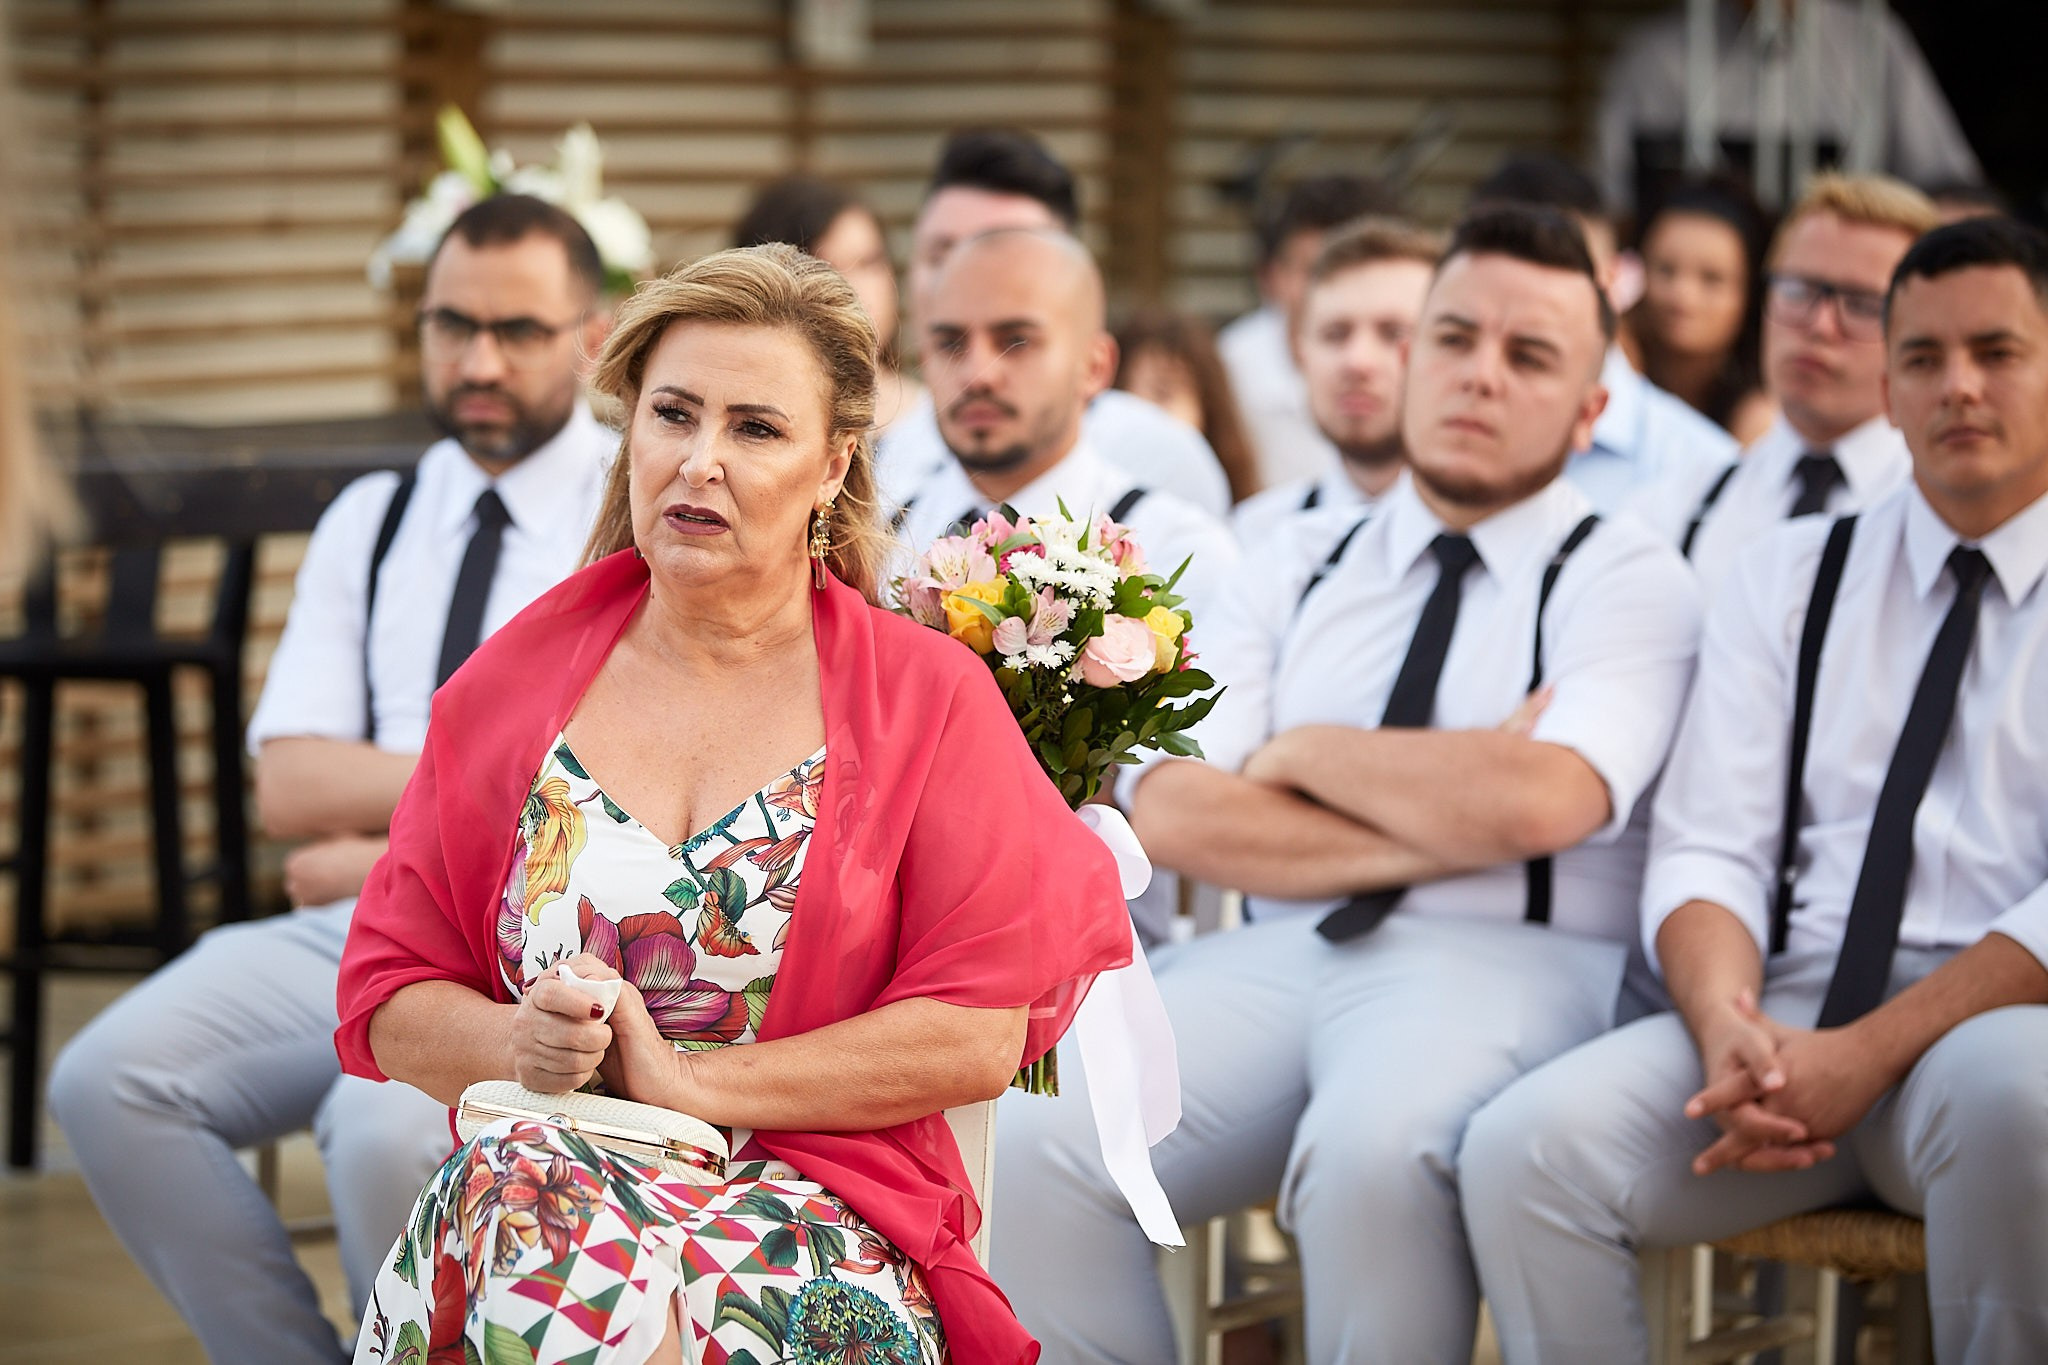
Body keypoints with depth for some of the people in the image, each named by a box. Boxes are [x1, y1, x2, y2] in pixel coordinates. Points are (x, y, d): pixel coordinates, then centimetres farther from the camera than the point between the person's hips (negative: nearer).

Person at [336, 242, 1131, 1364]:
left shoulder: (929, 695, 7)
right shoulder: (514, 680, 14)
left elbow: (979, 1030, -2)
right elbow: (390, 999, 13)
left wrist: (695, 1081, -9)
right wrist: (520, 1046, -10)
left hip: (823, 1219, -3)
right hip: (545, 1173, 3)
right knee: (506, 1194, -36)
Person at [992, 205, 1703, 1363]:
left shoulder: (1627, 577, 5)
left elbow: (1539, 802, -15)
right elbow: (1172, 812, 4)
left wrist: (1309, 753, 1)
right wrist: (1449, 816, -6)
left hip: (1505, 962, -4)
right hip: (1276, 957, 4)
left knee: (1373, 1152, -39)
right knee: (1028, 1153, -24)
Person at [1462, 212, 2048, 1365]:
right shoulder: (1790, 576, 17)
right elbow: (1709, 848, 9)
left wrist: (1871, 1053, -18)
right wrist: (1727, 1025, -13)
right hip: (1795, 1010, 3)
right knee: (1525, 1145, -24)